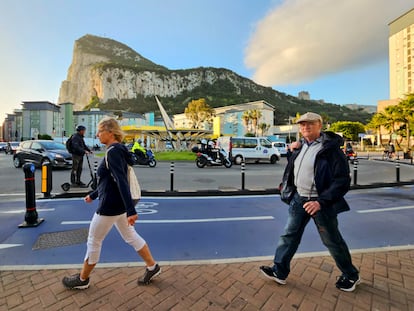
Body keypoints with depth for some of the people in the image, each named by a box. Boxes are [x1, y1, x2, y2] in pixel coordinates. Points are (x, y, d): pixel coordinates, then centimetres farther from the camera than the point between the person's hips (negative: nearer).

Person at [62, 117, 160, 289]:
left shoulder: (112, 152, -19)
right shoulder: (117, 150, 10)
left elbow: (121, 182, -28)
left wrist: (131, 211, -31)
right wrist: (93, 195, 28)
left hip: (110, 206, -9)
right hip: (119, 204, 10)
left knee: (94, 242, 12)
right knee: (130, 236, 17)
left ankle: (82, 279, 35)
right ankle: (152, 267, 28)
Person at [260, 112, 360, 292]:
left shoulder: (331, 148, -15)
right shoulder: (301, 146, 6)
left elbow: (343, 180, -18)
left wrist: (321, 201, -23)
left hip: (319, 202, -6)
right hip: (299, 198, 6)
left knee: (332, 241, 13)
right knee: (289, 235, 11)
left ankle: (351, 276, 40)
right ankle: (279, 272, 26)